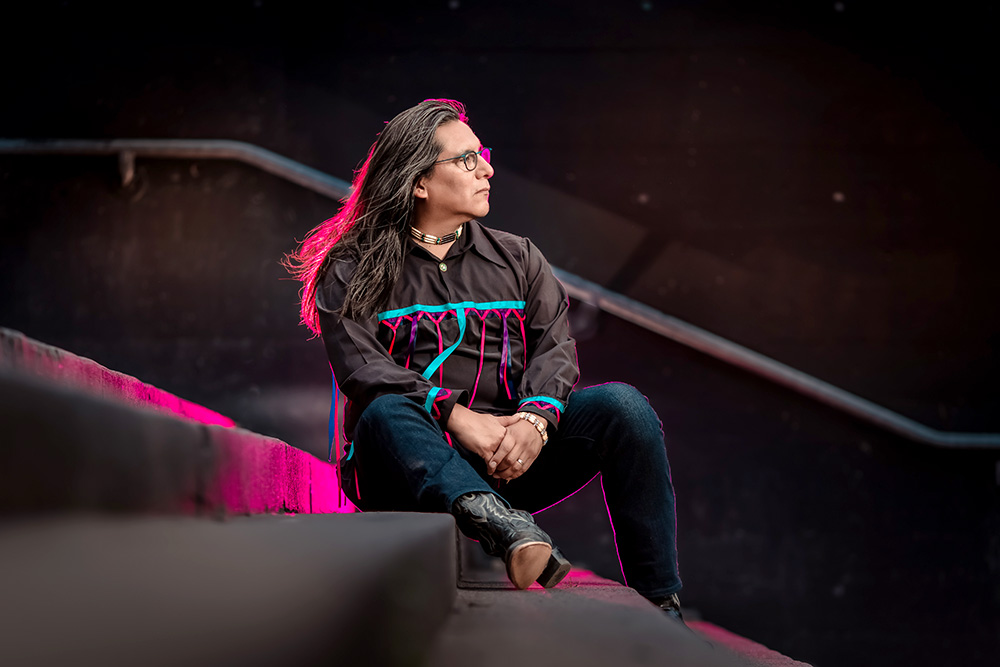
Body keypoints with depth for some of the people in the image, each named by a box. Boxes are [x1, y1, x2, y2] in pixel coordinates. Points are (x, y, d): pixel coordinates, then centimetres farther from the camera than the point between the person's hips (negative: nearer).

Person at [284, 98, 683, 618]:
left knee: (622, 404, -21)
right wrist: (457, 417, -24)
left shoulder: (517, 259, 20)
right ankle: (506, 528, -61)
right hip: (408, 470, -3)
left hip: (509, 457, 3)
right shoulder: (353, 271, 8)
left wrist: (535, 418, -19)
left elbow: (556, 349, 5)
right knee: (386, 414, -36)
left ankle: (659, 608, -24)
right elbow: (359, 367, -9)